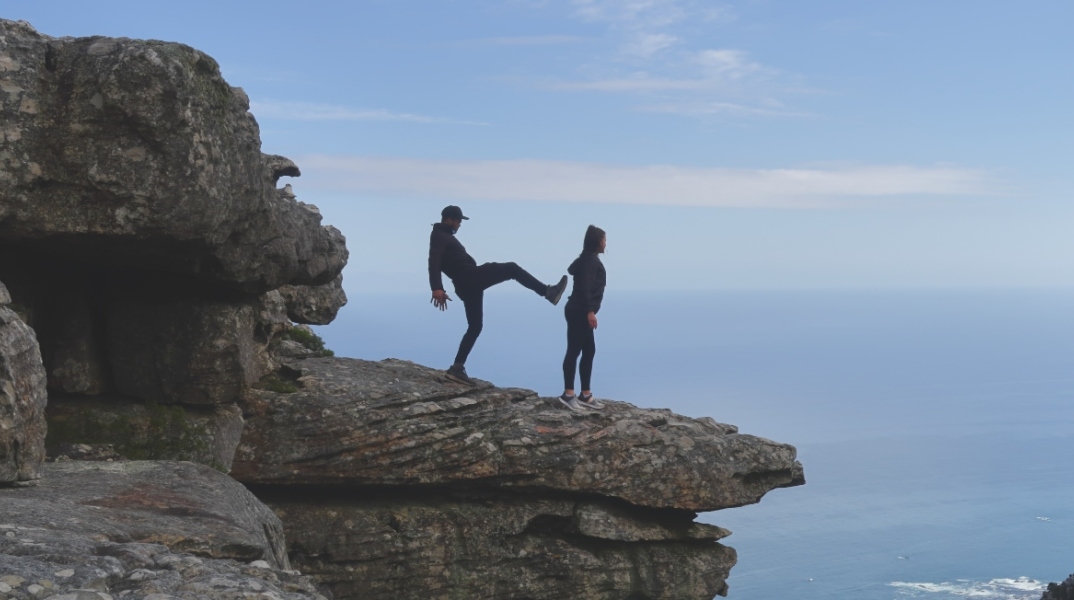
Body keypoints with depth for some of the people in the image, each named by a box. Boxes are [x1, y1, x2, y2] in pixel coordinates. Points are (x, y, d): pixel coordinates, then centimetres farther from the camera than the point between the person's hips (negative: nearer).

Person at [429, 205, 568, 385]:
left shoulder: (443, 236, 26)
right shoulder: (439, 236, -5)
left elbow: (438, 264, 31)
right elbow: (433, 263, -19)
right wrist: (437, 288, -31)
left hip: (467, 283, 10)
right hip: (470, 276, -10)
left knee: (475, 326, 11)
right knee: (512, 269, -8)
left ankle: (457, 368, 8)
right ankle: (548, 292, -6)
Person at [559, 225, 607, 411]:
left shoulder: (588, 259, 21)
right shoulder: (591, 260, -12)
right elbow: (585, 287, -22)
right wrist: (589, 311, -25)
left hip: (580, 312, 11)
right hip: (580, 312, -11)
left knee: (589, 351, 11)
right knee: (574, 351, -9)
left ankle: (585, 395, 13)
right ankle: (568, 394, -8)